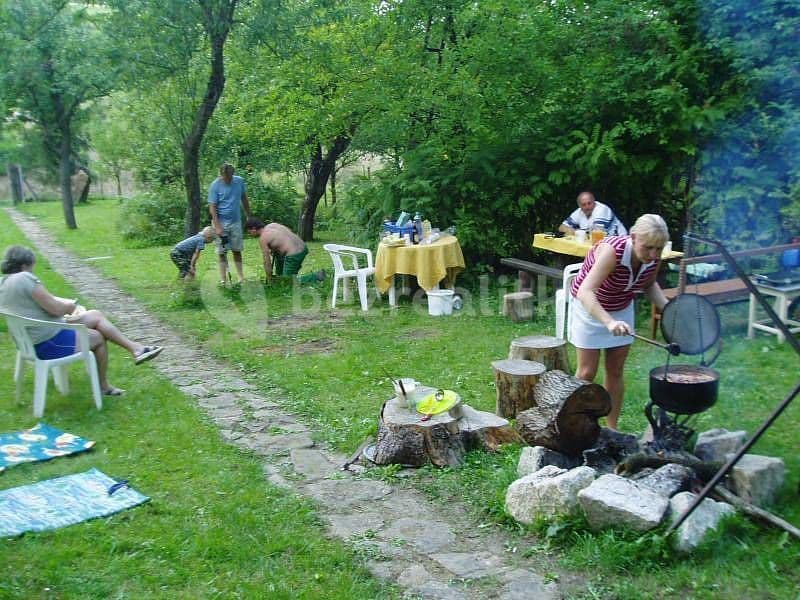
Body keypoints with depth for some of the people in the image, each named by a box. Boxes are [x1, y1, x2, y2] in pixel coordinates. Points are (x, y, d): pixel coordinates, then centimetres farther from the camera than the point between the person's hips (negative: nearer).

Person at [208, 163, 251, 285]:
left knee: (237, 250, 9)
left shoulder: (239, 181, 0)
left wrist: (249, 216, 13)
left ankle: (241, 277, 15)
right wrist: (217, 227, -19)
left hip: (236, 221, 3)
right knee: (222, 251, 1)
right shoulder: (215, 186, -11)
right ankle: (223, 279, 5)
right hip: (221, 222, -3)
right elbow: (212, 207, -12)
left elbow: (244, 199, 13)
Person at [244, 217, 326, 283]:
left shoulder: (263, 238, -6)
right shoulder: (273, 224, 16)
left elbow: (267, 262, -5)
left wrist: (269, 280, 6)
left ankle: (316, 277, -5)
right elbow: (290, 231, 25)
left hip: (294, 255, -9)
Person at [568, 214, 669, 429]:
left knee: (616, 371, 8)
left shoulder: (654, 258, -17)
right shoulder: (612, 250, -36)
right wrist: (609, 322, -59)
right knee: (587, 372, -1)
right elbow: (585, 292, -46)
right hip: (590, 307, -5)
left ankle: (612, 428, 20)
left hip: (622, 309, 5)